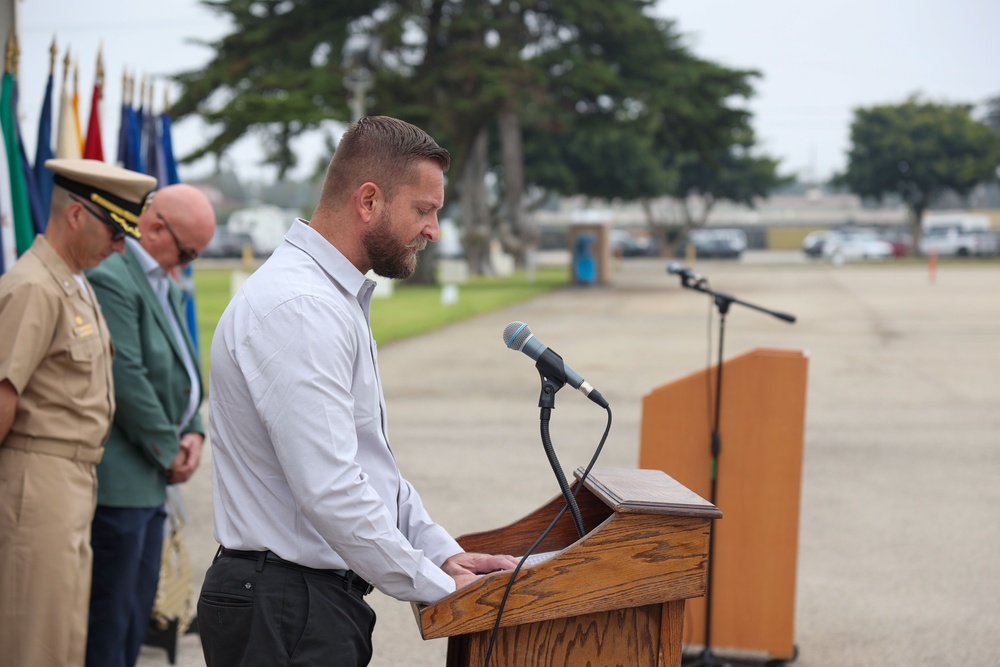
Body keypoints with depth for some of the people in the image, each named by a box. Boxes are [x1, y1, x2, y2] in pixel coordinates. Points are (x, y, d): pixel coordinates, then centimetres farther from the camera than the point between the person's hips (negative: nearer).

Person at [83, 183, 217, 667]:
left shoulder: (167, 286, 18)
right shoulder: (110, 277, -16)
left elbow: (183, 371, 22)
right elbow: (125, 378, -20)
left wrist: (193, 433, 4)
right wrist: (170, 451, -11)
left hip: (151, 480, 10)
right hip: (118, 479, -10)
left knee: (138, 606, 14)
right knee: (109, 609, -4)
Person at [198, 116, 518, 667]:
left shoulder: (336, 300, 15)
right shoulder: (299, 309, -19)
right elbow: (330, 491, -24)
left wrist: (442, 553, 9)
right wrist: (437, 586, -15)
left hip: (321, 598, 10)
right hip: (284, 616, -10)